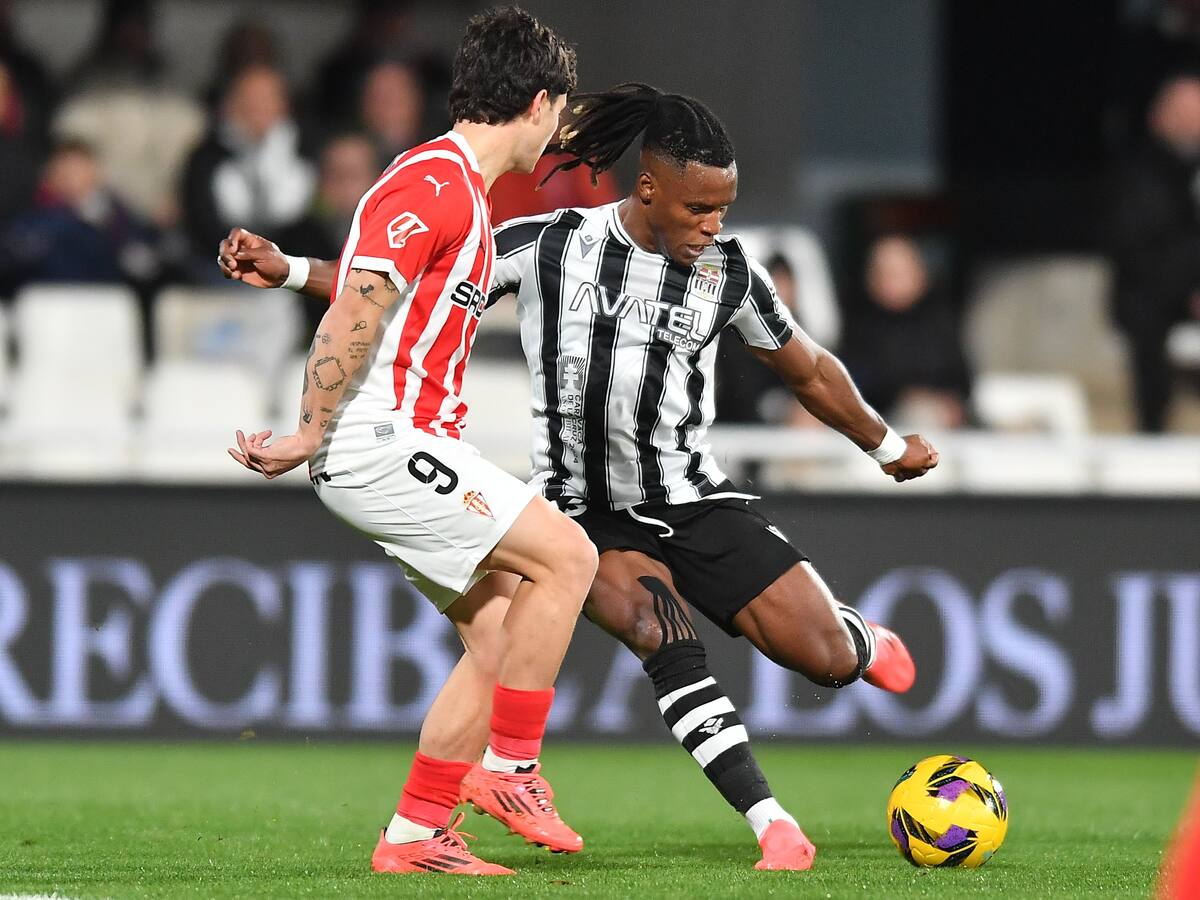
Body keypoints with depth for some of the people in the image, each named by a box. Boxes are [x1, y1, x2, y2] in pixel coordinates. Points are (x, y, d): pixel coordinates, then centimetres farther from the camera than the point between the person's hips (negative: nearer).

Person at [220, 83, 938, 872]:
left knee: (827, 660, -8)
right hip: (590, 515, -2)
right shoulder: (549, 246, -7)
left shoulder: (728, 271, -1)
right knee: (660, 629, -32)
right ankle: (771, 824, -29)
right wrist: (289, 271, -11)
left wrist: (887, 446, 24)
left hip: (696, 504, 2)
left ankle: (859, 637, 32)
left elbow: (806, 369, 15)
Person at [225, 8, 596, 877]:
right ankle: (511, 764, -7)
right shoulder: (432, 184, -15)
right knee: (566, 553, -13)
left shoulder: (462, 188, 18)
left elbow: (371, 300, 24)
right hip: (379, 441, -10)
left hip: (412, 442, 10)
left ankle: (416, 835, 6)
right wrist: (310, 437, -20)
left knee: (499, 633, 7)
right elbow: (354, 314, -22)